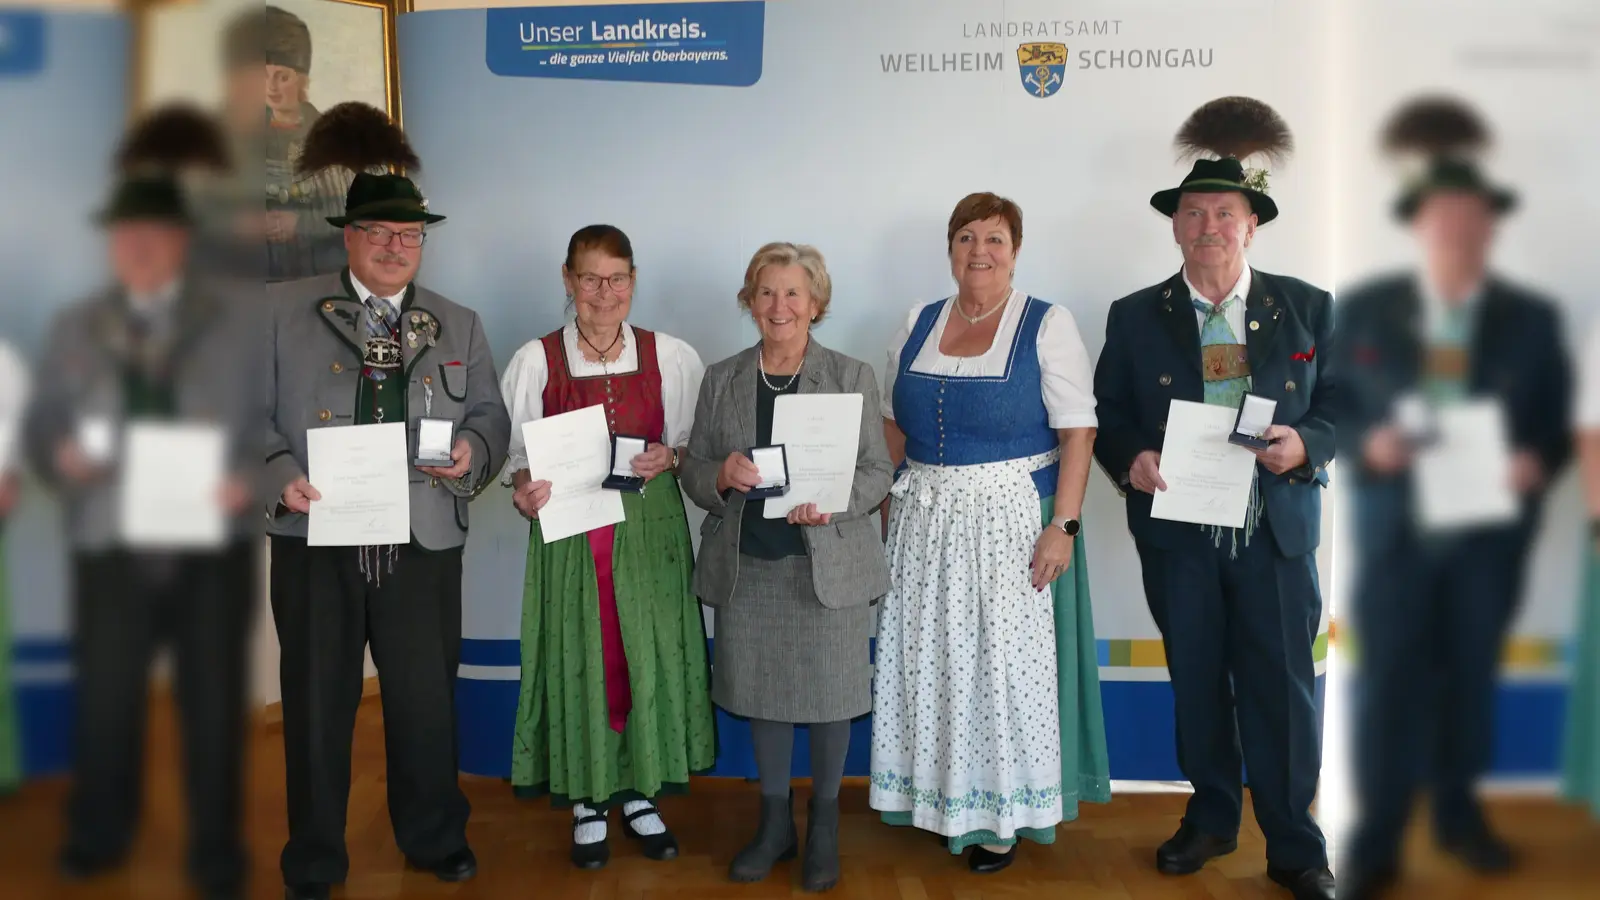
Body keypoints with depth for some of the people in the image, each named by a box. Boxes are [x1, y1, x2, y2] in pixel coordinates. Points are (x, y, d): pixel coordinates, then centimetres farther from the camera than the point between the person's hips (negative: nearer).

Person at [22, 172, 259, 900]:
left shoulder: (240, 322, 3)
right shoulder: (72, 328, 10)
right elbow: (40, 426, 9)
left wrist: (251, 480, -18)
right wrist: (61, 457, -13)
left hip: (212, 545, -2)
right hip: (112, 545, 2)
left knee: (213, 702, 7)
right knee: (104, 697, 9)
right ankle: (96, 837, 33)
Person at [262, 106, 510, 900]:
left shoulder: (457, 324, 12)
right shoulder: (282, 309, 4)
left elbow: (491, 414, 12)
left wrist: (472, 453, -9)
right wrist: (282, 476, -14)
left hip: (424, 536, 2)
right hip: (315, 535, -1)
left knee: (426, 697, 10)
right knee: (316, 700, 9)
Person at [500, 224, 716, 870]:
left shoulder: (671, 356, 1)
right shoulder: (536, 360, -2)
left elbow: (700, 445, 7)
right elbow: (514, 452, 1)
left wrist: (669, 457, -13)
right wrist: (524, 490, -19)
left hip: (650, 530, 1)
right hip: (569, 532, -1)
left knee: (648, 658, 7)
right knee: (578, 661, 4)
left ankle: (639, 791, 27)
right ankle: (586, 799, 23)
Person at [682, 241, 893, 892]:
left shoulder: (852, 377, 1)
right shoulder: (720, 380, 8)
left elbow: (878, 470, -2)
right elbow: (693, 472, 8)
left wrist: (834, 501, -21)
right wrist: (722, 475, -14)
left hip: (827, 564, -2)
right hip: (746, 566, 2)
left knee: (829, 693, 5)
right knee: (761, 692, 11)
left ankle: (824, 826, 26)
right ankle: (776, 821, 30)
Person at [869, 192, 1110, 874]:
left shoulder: (1048, 325, -5)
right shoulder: (917, 325, 9)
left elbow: (1078, 433, -10)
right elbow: (894, 425, 13)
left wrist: (1063, 525, -17)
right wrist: (893, 505, 5)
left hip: (1012, 520, -4)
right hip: (924, 523, 4)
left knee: (1006, 661, 3)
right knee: (930, 659, 10)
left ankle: (1004, 814, 19)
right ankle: (936, 797, 27)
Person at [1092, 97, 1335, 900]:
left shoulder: (1307, 308, 3)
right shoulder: (1135, 316, 3)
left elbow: (1342, 404, 4)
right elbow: (1106, 414, 5)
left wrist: (1306, 444, -16)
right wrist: (1130, 459, -15)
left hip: (1277, 528, -1)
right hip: (1176, 530, 1)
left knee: (1283, 689, 3)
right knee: (1196, 683, 13)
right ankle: (1210, 818, 32)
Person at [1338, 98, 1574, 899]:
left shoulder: (1532, 319, 1)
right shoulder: (1362, 310, -2)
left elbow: (1557, 425, 4)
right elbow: (1323, 407, 0)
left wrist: (1536, 463, -17)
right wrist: (1365, 442, -19)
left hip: (1491, 532, 2)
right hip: (1397, 529, -2)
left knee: (1470, 679, 16)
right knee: (1389, 685, 0)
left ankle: (1458, 813, 35)